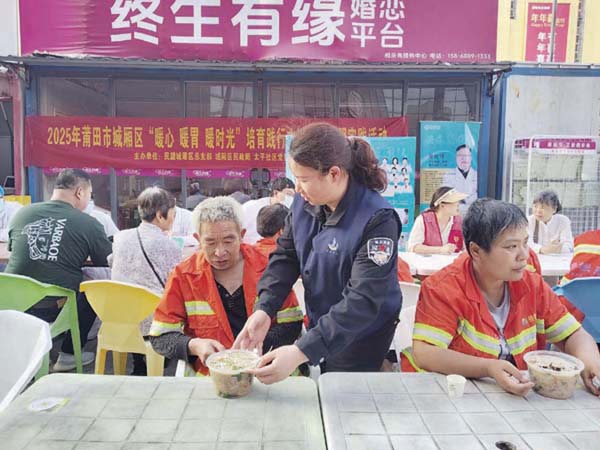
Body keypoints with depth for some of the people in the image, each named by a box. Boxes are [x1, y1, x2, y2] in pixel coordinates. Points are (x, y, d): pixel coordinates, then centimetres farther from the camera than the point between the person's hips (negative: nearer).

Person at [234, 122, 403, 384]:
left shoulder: (377, 220, -28)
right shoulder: (304, 202, -9)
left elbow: (363, 300, -33)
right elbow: (286, 255, -3)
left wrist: (301, 352, -39)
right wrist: (263, 310, -19)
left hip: (362, 340, -5)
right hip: (319, 327, 6)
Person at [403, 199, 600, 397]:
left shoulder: (533, 286, 1)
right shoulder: (443, 288, -17)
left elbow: (574, 335, 8)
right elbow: (423, 353, -23)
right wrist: (488, 368, -33)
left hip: (519, 394, 6)